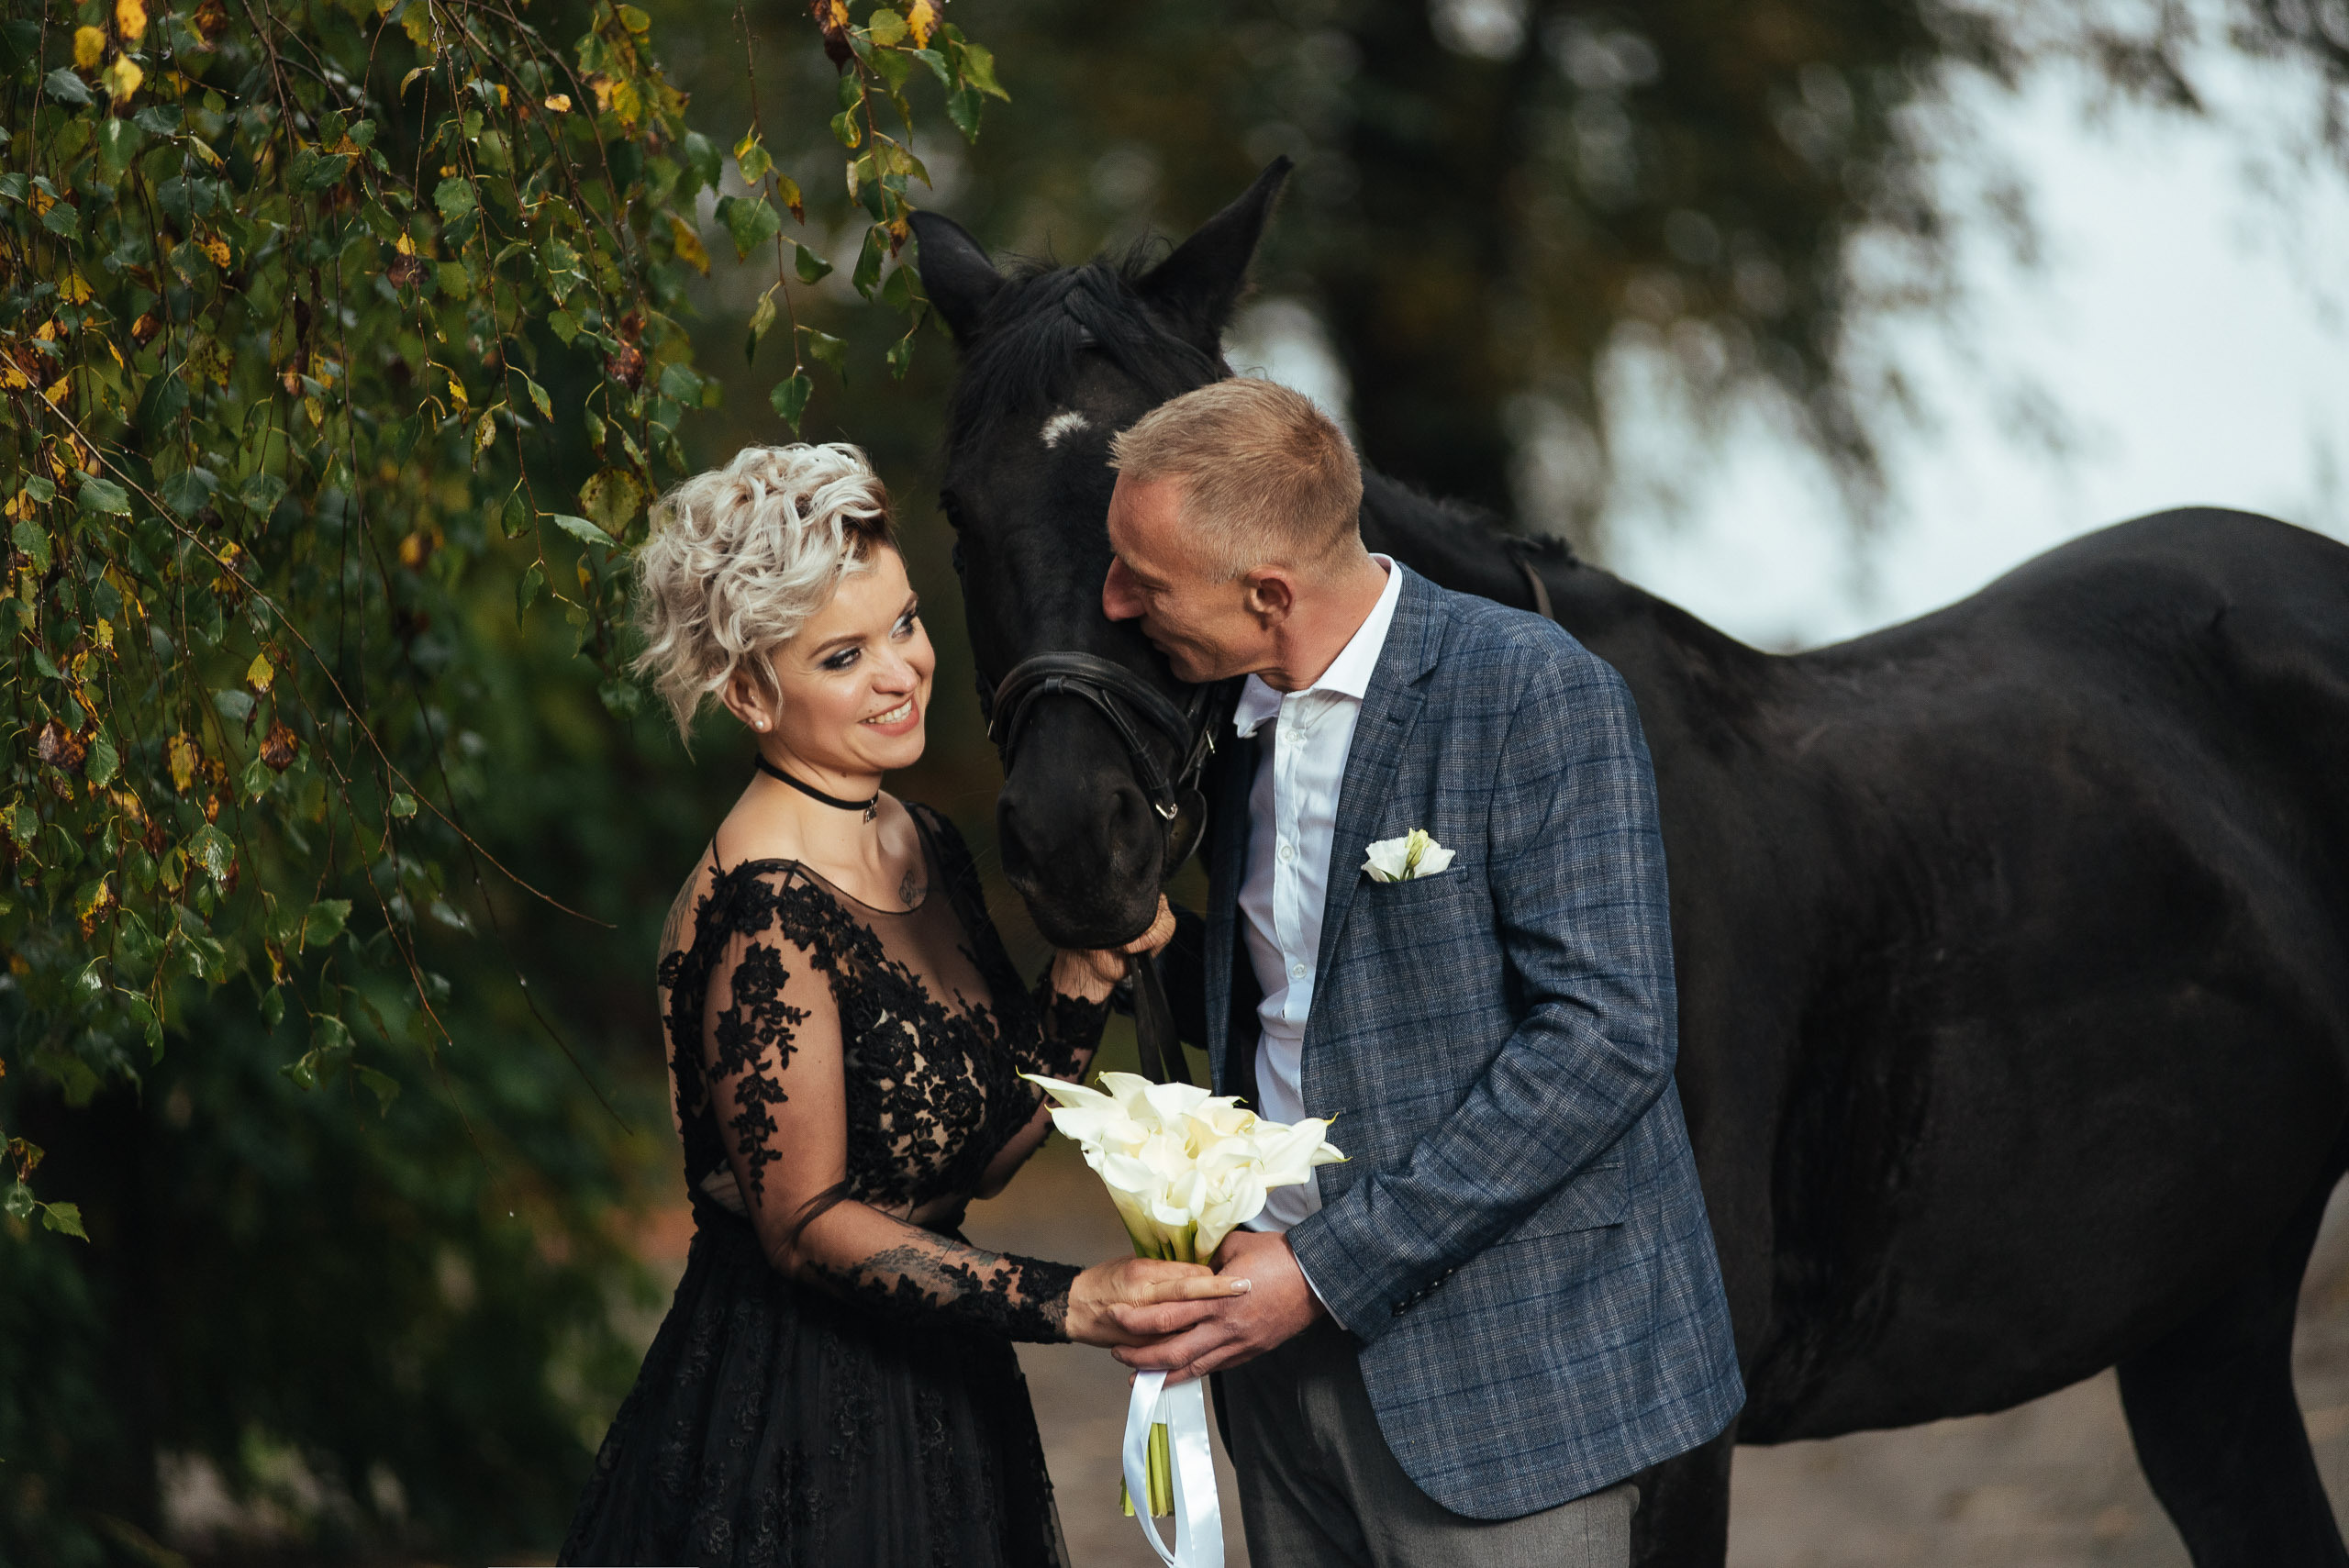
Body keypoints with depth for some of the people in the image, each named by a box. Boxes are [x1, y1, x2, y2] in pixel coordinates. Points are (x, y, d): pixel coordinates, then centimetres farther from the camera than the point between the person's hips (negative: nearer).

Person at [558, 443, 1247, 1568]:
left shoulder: (926, 847, 7)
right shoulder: (767, 907, -20)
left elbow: (983, 1153, 9)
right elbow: (805, 1225, -20)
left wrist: (1089, 970, -3)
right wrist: (1070, 1304, -26)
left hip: (937, 1410, 8)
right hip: (789, 1433, -8)